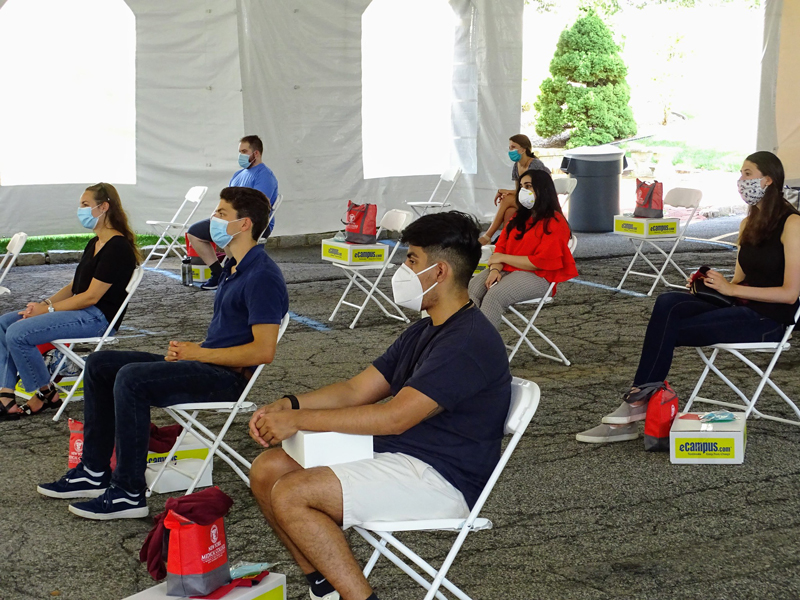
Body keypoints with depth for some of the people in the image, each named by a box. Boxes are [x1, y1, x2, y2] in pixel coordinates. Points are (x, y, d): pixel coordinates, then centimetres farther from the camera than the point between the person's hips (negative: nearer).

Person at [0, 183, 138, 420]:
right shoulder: (94, 243, 16)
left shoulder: (117, 247, -16)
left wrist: (48, 309, -13)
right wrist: (46, 302, 0)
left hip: (96, 317, -11)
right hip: (79, 310, 11)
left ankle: (46, 394, -3)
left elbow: (91, 297, -19)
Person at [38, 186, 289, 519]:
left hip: (227, 378, -11)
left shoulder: (262, 276, -16)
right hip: (206, 367, 11)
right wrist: (187, 351, 4)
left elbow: (263, 350, -23)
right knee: (100, 364, 8)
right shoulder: (237, 269, 18)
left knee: (131, 378, -30)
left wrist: (199, 353, -15)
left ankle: (129, 494, -23)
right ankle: (94, 472, 10)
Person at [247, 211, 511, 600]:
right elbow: (356, 390, 15)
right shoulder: (425, 332, 16)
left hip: (439, 480, -10)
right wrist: (287, 405, -2)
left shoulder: (470, 341, -18)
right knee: (267, 469, 3)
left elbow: (395, 417, -23)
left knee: (290, 495, -23)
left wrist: (300, 420, -17)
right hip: (392, 455, 10)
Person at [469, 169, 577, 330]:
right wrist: (495, 269, -11)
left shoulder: (555, 223, -6)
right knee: (472, 288, -23)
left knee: (495, 295, -33)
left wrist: (502, 258, -8)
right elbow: (500, 247, 12)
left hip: (537, 277, -7)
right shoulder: (519, 217, 18)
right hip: (507, 270, 7)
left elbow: (541, 262, -14)